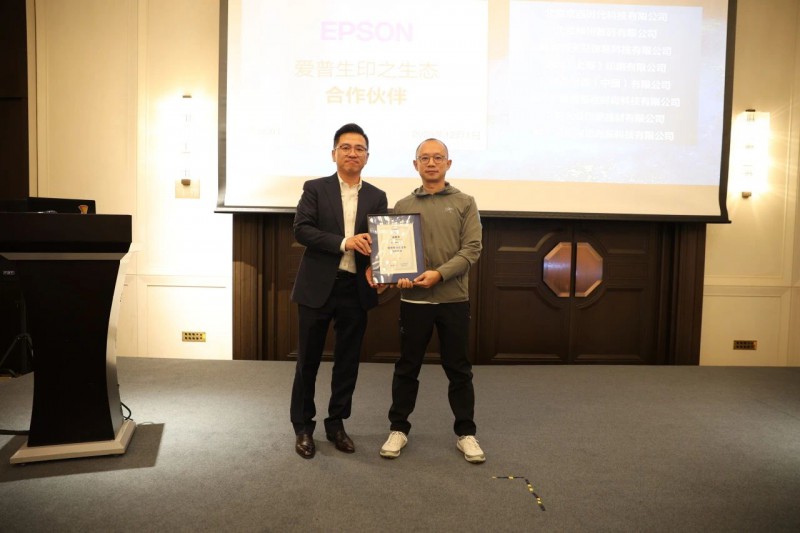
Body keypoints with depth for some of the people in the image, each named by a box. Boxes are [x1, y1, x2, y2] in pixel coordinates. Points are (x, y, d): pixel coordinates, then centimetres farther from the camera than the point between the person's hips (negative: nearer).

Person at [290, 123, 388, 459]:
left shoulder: (377, 197, 9)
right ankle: (303, 427, 22)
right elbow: (301, 229, -10)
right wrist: (344, 242, -20)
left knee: (348, 361, 11)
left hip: (356, 289, 3)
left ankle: (336, 423, 27)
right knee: (308, 360, 7)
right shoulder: (315, 188, 1)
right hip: (318, 286, -2)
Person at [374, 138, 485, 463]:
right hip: (413, 299, 1)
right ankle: (398, 429, 23)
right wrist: (399, 276, -13)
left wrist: (439, 273, -17)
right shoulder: (403, 205, 9)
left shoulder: (465, 203, 4)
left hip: (454, 298, -1)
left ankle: (466, 433, 21)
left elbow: (472, 249, -4)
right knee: (407, 368, 9)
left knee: (459, 369, 7)